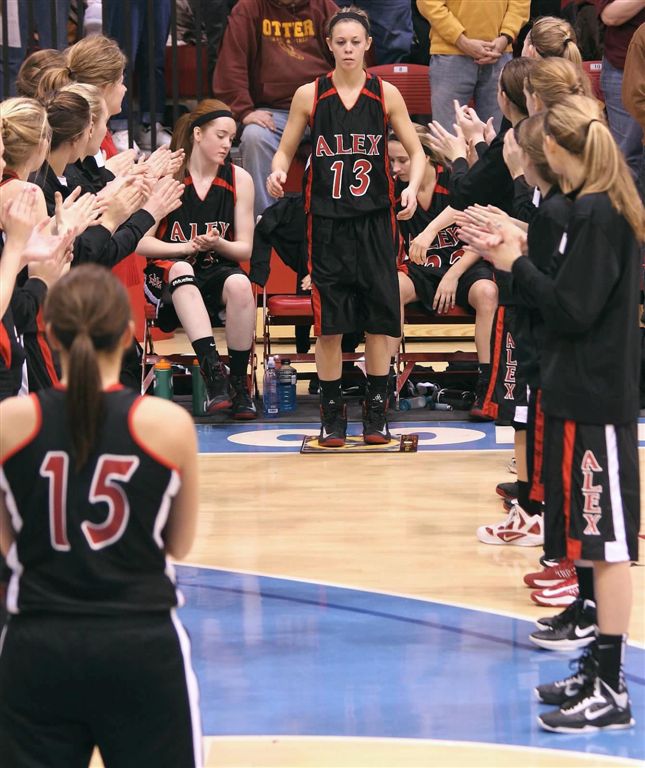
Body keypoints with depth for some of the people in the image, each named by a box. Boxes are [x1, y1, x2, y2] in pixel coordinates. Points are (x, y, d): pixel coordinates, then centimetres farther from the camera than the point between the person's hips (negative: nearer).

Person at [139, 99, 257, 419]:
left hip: (218, 271, 2)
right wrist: (187, 247, -20)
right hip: (169, 277, -2)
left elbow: (245, 249, 4)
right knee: (181, 269, -38)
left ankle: (239, 382, -24)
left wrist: (218, 244, -18)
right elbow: (142, 242, -7)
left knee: (240, 284, -34)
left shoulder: (238, 179, 4)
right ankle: (212, 370, -49)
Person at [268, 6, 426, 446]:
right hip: (327, 220, 0)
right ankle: (332, 413, 10)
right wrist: (278, 172, -14)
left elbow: (417, 152, 4)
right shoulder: (309, 96, 1)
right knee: (328, 321, 0)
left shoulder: (386, 95, 1)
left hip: (376, 219, 0)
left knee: (379, 318, 1)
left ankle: (377, 410, 12)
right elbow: (286, 151, 8)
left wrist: (412, 188, -15)